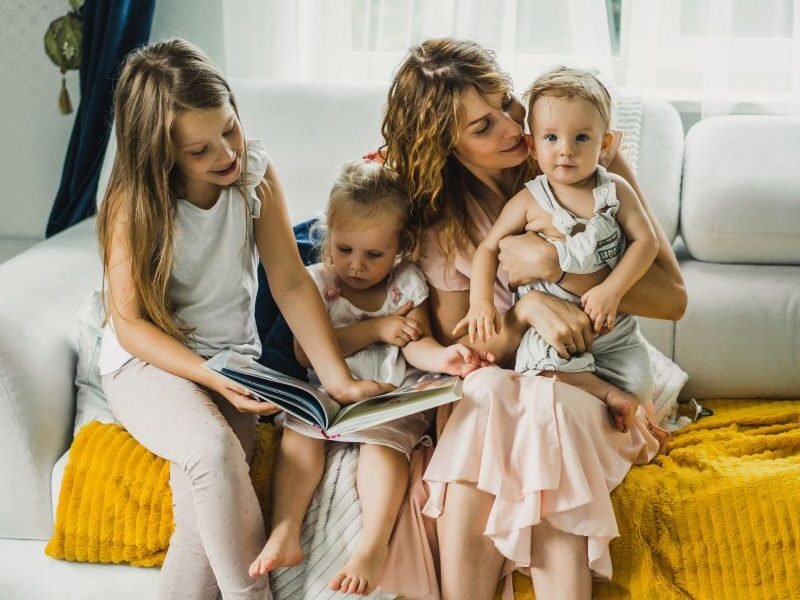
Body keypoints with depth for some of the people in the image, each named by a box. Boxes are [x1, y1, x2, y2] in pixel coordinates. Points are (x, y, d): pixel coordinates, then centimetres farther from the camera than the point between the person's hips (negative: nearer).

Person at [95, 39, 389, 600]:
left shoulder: (255, 170, -6)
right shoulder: (135, 202, -13)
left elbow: (292, 284, -7)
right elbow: (130, 323, -13)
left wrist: (340, 380, -19)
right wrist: (212, 379, -27)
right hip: (148, 362, -2)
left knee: (205, 476, -29)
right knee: (212, 449, -34)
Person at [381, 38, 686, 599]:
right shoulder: (441, 219, -1)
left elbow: (672, 297, -11)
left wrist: (557, 266, -22)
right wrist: (528, 308, -22)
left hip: (592, 382, -1)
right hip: (491, 387, 2)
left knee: (545, 405, -34)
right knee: (484, 394, -32)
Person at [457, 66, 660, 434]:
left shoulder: (615, 190, -1)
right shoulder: (530, 201, -5)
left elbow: (646, 241, -6)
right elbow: (489, 247, 0)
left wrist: (612, 290, -19)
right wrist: (480, 302, -15)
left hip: (613, 326, 2)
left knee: (638, 389, -11)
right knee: (544, 367, -31)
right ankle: (610, 395, -11)